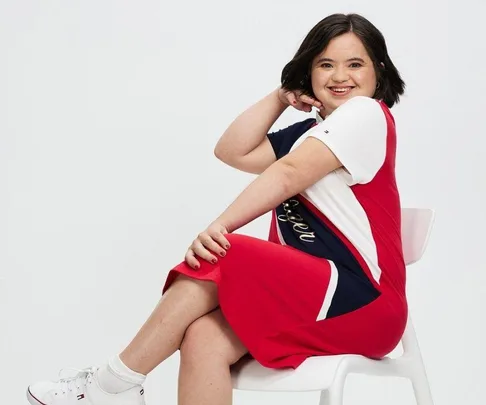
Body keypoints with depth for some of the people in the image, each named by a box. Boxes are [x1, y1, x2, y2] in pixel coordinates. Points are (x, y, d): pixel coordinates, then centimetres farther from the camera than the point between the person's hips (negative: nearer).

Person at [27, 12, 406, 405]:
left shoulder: (367, 112, -3)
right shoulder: (307, 134, 22)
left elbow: (288, 175, -15)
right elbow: (233, 151, 12)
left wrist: (219, 226, -22)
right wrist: (282, 97, 11)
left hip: (363, 299, -7)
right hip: (309, 292, 7)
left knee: (216, 260, -22)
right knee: (203, 338, -20)